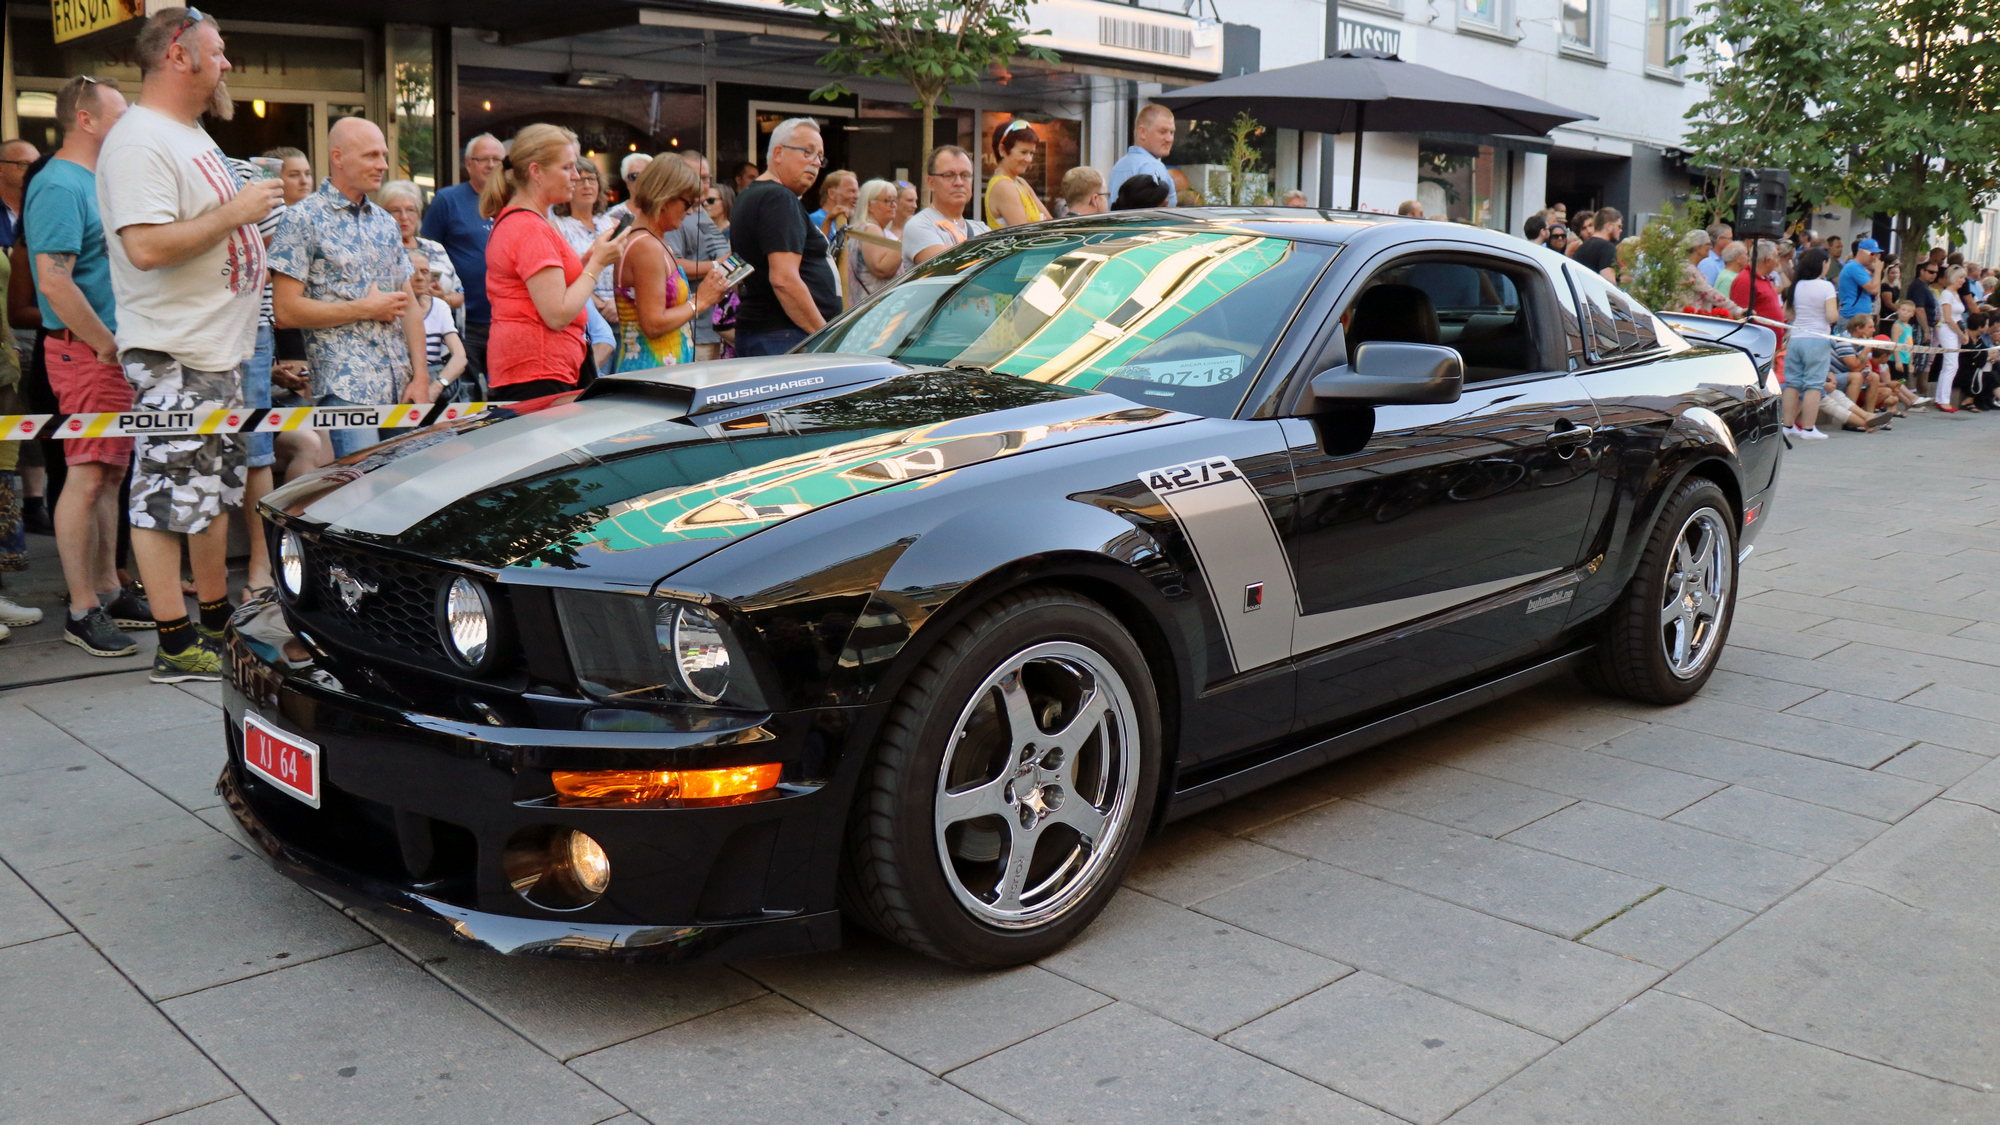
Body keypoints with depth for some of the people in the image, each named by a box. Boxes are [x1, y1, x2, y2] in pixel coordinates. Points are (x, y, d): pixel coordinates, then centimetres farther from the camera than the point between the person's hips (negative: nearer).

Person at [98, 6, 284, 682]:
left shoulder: (191, 135, 17)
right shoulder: (139, 141, -15)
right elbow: (148, 247, -27)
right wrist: (237, 211, -20)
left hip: (218, 349, 11)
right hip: (171, 355, -10)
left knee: (214, 492, 16)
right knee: (168, 498, -4)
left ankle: (217, 625, 27)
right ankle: (176, 647, 2)